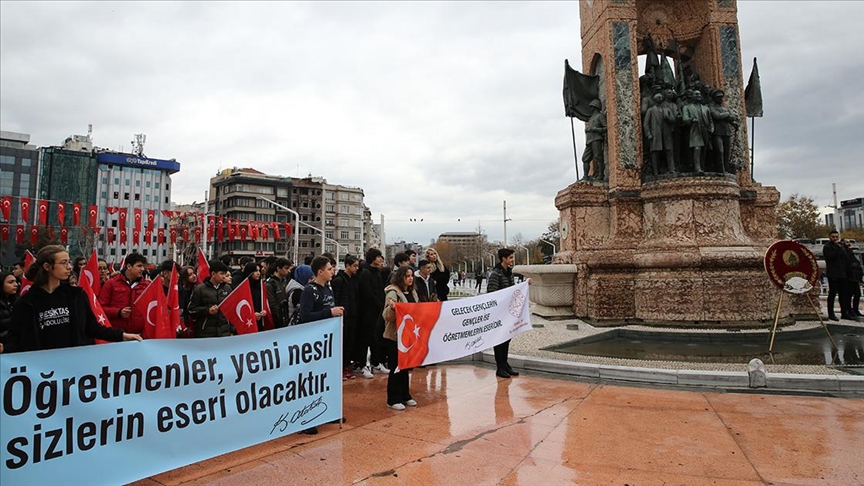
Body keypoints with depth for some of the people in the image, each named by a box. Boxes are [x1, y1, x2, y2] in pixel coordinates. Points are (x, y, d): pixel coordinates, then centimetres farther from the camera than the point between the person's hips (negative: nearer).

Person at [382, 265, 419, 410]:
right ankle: (393, 399, 9)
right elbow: (388, 316, -20)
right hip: (395, 335, -7)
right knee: (396, 367, -1)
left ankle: (405, 396, 25)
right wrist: (391, 307, -39)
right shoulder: (393, 292, -13)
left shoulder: (412, 293, 11)